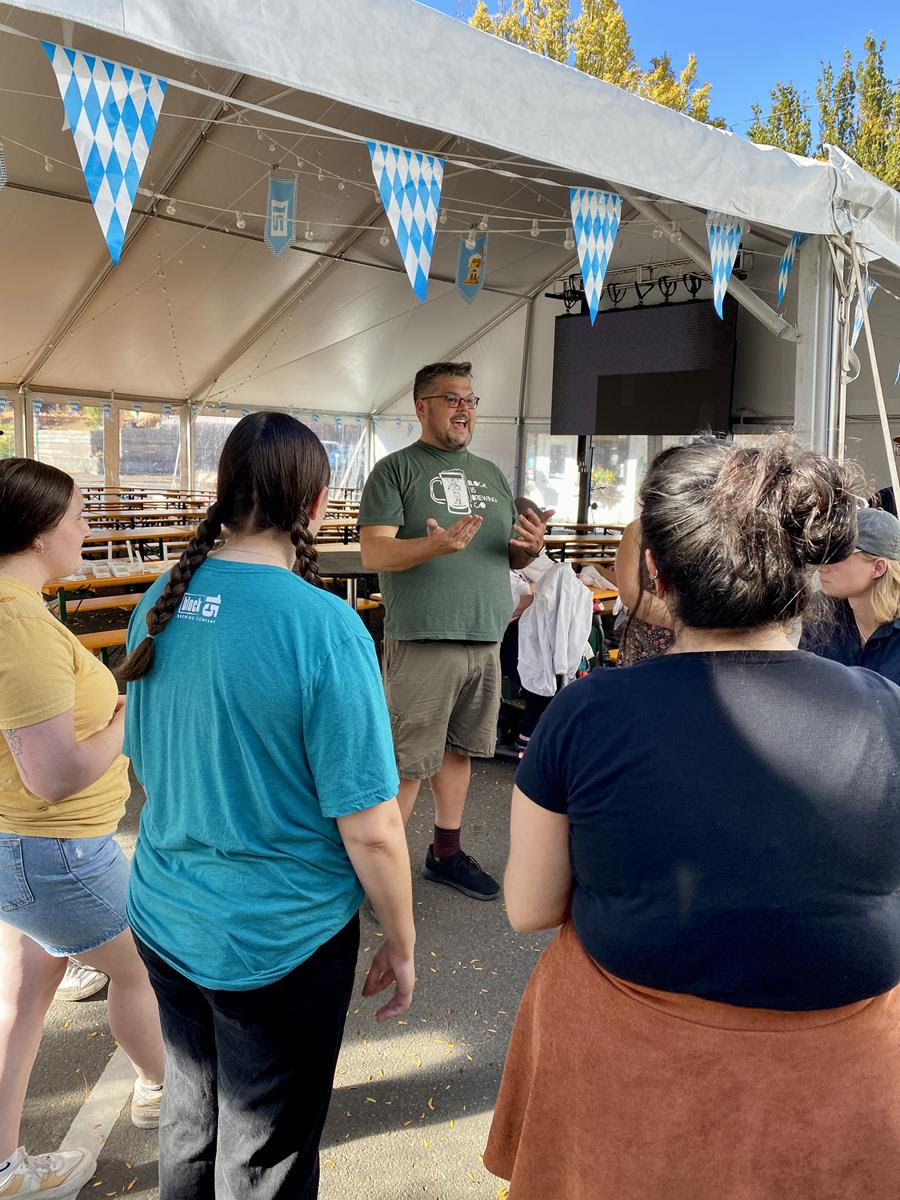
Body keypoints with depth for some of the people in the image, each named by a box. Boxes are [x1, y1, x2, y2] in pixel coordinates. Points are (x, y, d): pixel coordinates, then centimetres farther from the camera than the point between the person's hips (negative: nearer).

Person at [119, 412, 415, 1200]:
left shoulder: (163, 603, -5)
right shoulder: (323, 625, -25)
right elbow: (370, 830, -22)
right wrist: (401, 945, -5)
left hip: (164, 920, 6)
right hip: (278, 942, -6)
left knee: (190, 1119, 28)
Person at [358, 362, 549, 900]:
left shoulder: (491, 474, 17)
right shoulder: (396, 470, -2)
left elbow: (512, 557, 20)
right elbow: (374, 552, -11)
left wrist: (531, 548, -3)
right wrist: (434, 545, -28)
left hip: (486, 640, 6)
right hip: (422, 640, -6)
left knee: (458, 748, 16)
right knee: (407, 762, -3)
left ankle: (446, 853, 31)